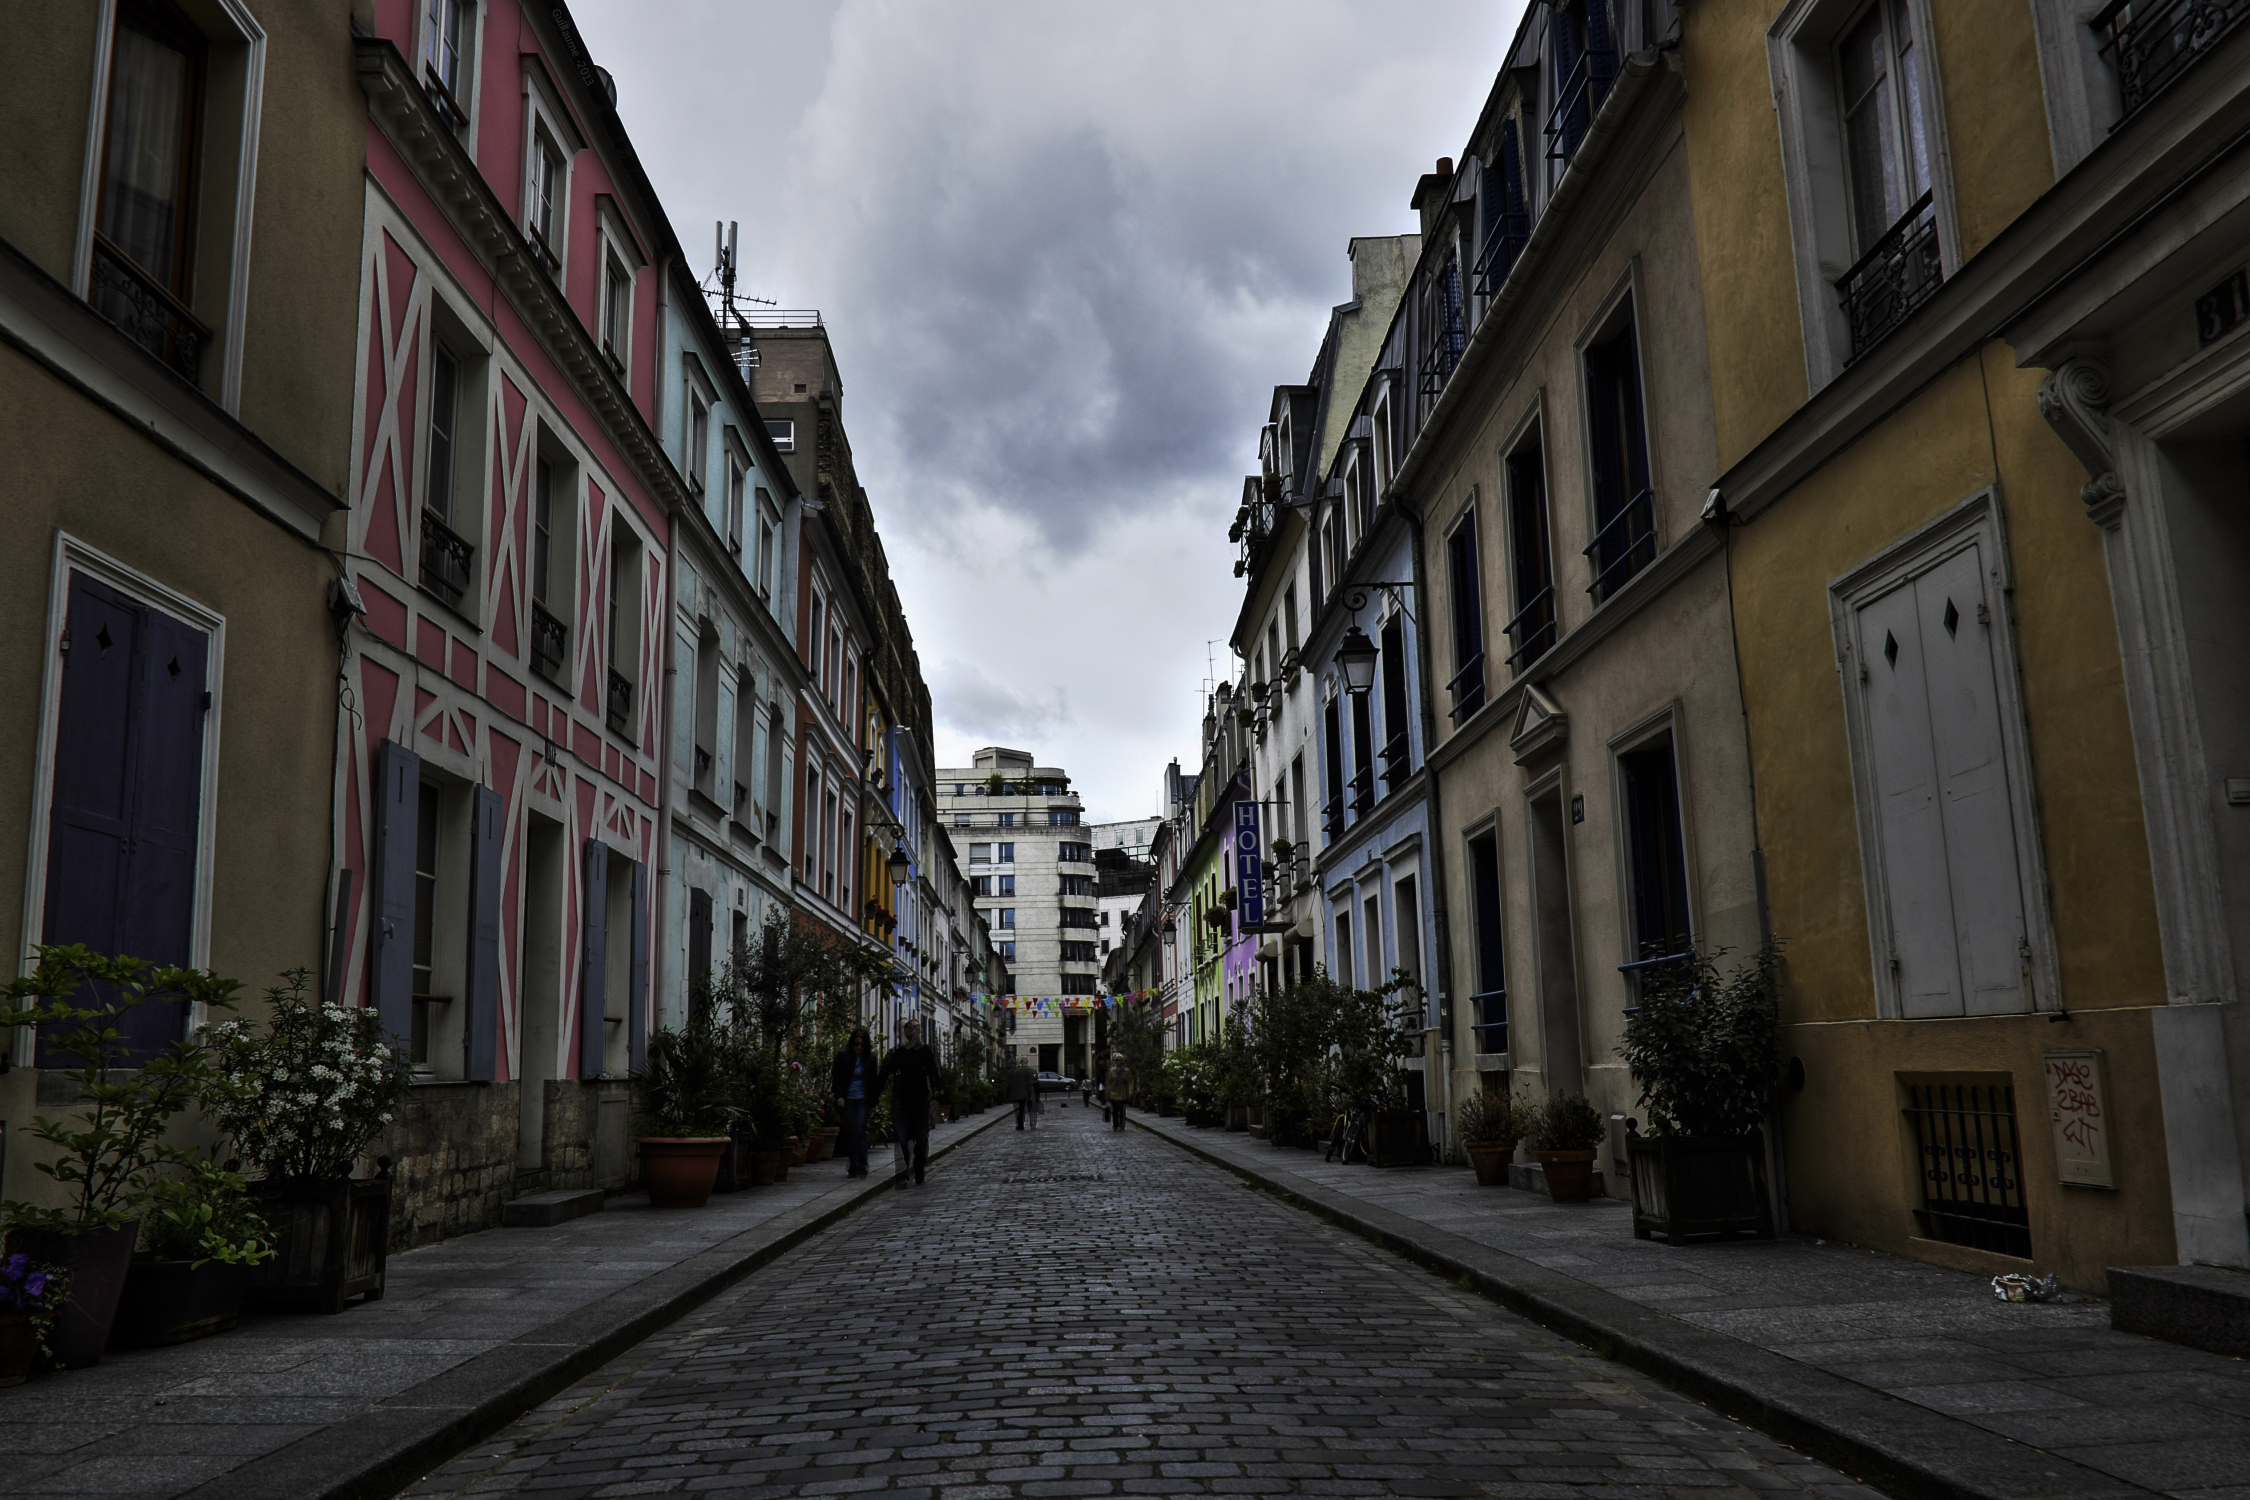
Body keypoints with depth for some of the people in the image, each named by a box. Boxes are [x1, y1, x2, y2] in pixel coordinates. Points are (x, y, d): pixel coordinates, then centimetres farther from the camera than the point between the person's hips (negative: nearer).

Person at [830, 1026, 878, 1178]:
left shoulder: (870, 1059, 2)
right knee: (850, 1132, 2)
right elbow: (836, 1079, 6)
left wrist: (873, 1102, 3)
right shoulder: (843, 1057, 2)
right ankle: (854, 1166, 10)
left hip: (863, 1100, -1)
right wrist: (839, 1096, -6)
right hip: (847, 1100, 1)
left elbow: (873, 1081, 7)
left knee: (860, 1131, -11)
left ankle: (861, 1166, -5)